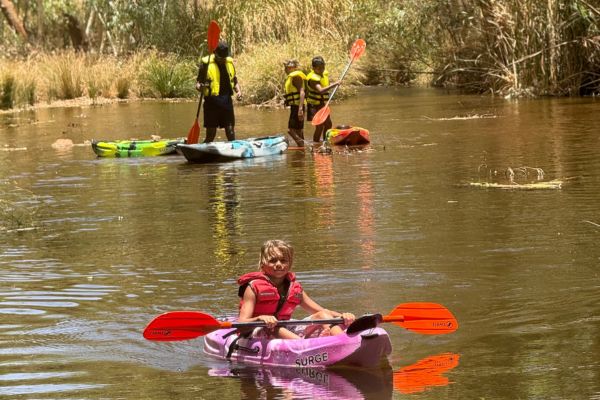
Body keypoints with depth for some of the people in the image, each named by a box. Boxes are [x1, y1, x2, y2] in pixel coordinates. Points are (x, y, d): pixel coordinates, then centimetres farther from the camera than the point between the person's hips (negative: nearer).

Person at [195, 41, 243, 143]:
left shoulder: (229, 62, 10)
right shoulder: (206, 63, -5)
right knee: (211, 134, -2)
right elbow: (198, 83, -4)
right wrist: (200, 87, -27)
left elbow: (235, 81, 21)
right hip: (212, 102, -4)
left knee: (231, 132, 4)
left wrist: (239, 91, 2)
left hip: (227, 101, 4)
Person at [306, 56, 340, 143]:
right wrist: (334, 85, -40)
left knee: (328, 125, 17)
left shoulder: (325, 74, 6)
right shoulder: (313, 78, -23)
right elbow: (320, 90, -40)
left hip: (323, 105, 9)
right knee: (319, 126, -13)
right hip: (315, 105, -9)